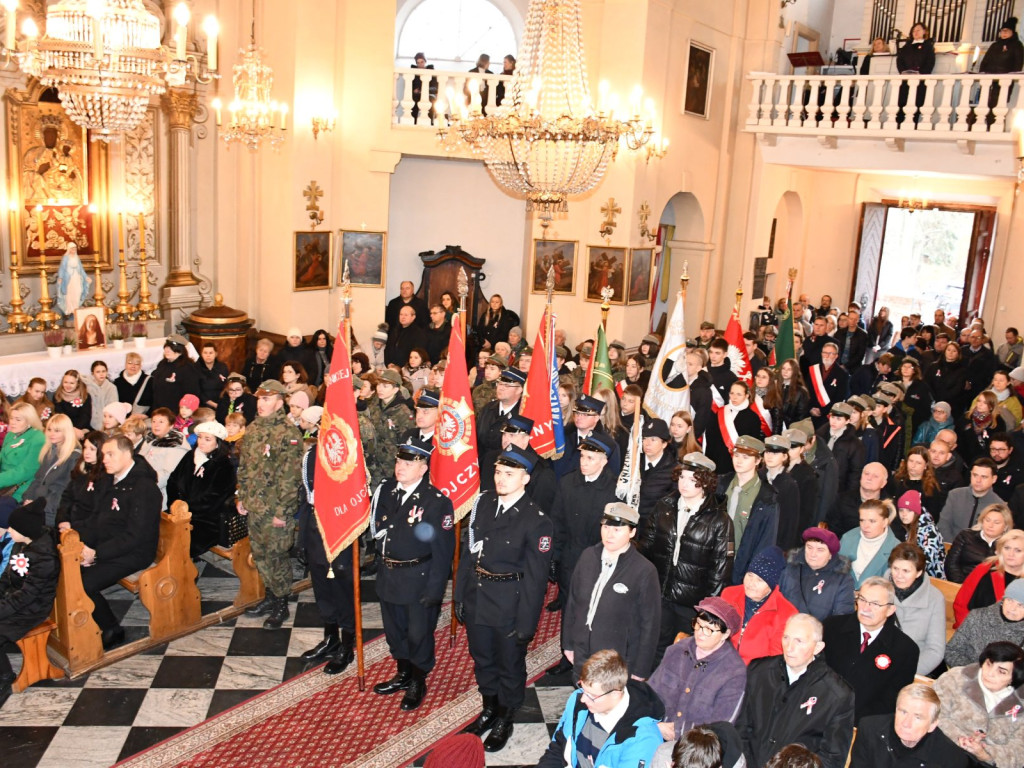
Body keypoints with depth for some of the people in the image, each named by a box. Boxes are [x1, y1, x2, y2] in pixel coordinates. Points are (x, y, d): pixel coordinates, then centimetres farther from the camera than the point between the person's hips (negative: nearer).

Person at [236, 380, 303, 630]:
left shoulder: (288, 433, -16)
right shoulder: (252, 429, 8)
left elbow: (290, 476, -18)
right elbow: (243, 466, 16)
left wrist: (281, 511, -19)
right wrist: (242, 498, 11)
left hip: (276, 509, -7)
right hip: (254, 507, 7)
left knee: (276, 555, 2)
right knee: (260, 553, 17)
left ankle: (281, 605, 17)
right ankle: (271, 595, 34)